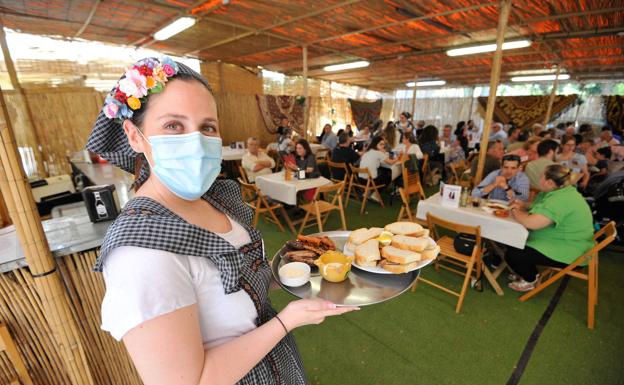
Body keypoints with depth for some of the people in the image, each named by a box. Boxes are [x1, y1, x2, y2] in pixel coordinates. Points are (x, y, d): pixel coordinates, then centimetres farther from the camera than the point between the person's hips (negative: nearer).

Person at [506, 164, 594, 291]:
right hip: (563, 242, 10)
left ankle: (529, 280, 14)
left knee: (512, 255, -16)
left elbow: (531, 223, -37)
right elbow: (540, 208, 22)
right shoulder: (559, 191, 4)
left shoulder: (560, 200, -29)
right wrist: (523, 206, 3)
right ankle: (529, 273, 24)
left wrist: (516, 213, -16)